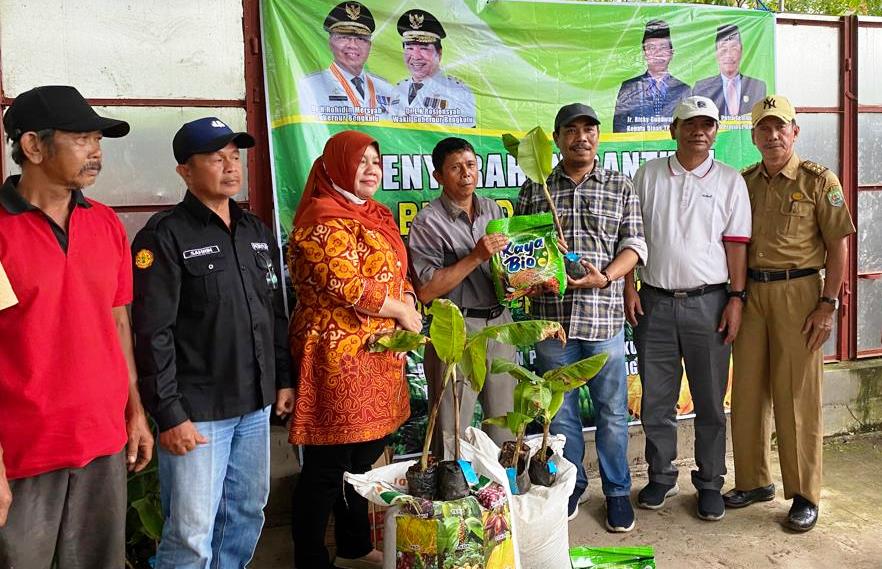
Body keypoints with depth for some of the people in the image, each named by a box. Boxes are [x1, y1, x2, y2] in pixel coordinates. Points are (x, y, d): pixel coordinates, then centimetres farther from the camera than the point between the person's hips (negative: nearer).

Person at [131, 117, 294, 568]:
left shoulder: (257, 232, 12)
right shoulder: (164, 236, -9)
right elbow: (153, 334, -13)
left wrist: (284, 378, 15)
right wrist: (169, 414, -16)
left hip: (255, 404, 7)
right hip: (196, 410, -6)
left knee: (248, 512, 16)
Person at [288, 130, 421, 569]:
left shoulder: (376, 216, 15)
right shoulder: (323, 221, -14)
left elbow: (396, 271, 21)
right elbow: (348, 287, -22)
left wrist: (409, 299, 0)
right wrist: (400, 312, -11)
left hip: (377, 354, 10)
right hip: (337, 355, -9)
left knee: (362, 455, 19)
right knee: (327, 466, 0)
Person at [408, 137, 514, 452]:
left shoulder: (493, 209, 10)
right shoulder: (428, 222, -8)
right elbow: (425, 291, -15)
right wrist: (476, 256, -18)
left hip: (499, 322, 6)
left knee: (506, 426, 15)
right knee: (453, 431, 1)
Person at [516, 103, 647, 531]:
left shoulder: (620, 187, 7)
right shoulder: (534, 189, 8)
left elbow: (634, 245, 1)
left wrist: (604, 277, -16)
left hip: (604, 316, 0)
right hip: (551, 316, 1)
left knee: (612, 411, 8)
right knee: (559, 410, 11)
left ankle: (617, 491, 25)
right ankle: (570, 485, 29)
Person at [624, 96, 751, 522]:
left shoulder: (729, 180, 4)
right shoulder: (648, 175, 7)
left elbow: (736, 243, 1)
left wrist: (736, 298, -6)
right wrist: (629, 289, -1)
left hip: (708, 302, -1)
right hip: (654, 302, 1)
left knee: (710, 402, 7)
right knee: (655, 400, 9)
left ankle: (709, 483, 23)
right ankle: (661, 477, 25)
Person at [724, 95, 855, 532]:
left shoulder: (819, 181, -2)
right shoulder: (743, 182, 9)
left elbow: (837, 246, -4)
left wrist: (828, 304, -10)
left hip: (798, 292, -4)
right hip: (750, 292, 4)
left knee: (797, 397, 1)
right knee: (747, 392, 9)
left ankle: (805, 495, 14)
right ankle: (753, 481, 24)